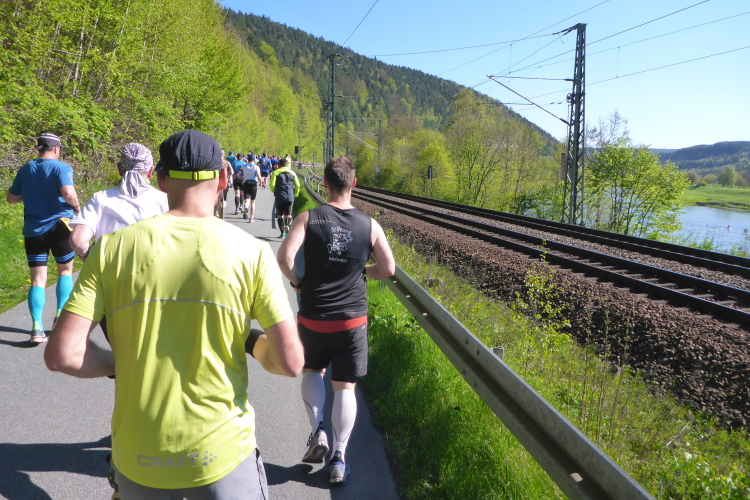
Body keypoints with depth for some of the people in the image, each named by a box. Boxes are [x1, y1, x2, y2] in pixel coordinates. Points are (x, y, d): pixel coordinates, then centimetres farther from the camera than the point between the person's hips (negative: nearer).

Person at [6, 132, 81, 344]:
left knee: (37, 279, 6)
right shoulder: (61, 167, -8)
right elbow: (68, 193, -24)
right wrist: (77, 207, -6)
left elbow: (11, 198, 14)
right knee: (65, 271, 17)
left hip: (33, 231, 4)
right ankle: (60, 316, 11)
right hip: (59, 226, -3)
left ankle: (37, 328, -3)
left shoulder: (25, 170, 8)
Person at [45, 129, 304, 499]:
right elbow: (290, 363, -13)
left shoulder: (113, 248, -7)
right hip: (222, 455, -2)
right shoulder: (251, 252, -12)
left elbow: (62, 354, -10)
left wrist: (123, 364, 7)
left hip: (136, 461, 3)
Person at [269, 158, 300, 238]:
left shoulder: (276, 173, 3)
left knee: (280, 215, 8)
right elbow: (297, 185, 6)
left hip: (279, 197, -1)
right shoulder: (292, 173, 11)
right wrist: (295, 195, 16)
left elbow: (272, 185, -5)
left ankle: (283, 232, 6)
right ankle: (287, 225, -24)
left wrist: (274, 192, 14)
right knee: (288, 214, 5)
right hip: (290, 197, 1)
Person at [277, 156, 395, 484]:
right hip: (352, 319, 1)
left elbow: (284, 257, -19)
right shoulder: (370, 226, -4)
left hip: (313, 317, 0)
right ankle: (339, 459, 16)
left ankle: (318, 432, 12)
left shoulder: (308, 218, -8)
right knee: (345, 387, 11)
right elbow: (388, 269, -2)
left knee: (312, 371, 26)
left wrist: (297, 282, -2)